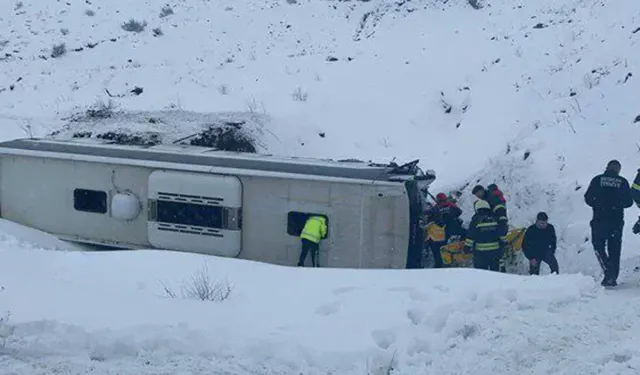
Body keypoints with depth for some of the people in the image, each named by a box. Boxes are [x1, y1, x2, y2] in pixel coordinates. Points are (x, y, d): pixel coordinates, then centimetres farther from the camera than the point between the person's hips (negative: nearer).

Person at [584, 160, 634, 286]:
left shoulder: (597, 180, 1)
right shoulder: (623, 182, 3)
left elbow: (588, 198, -1)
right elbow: (629, 202, 4)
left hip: (600, 219, -1)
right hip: (617, 220, 1)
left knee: (598, 246, 9)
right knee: (614, 249, 9)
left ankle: (608, 272, -12)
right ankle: (612, 277, 5)